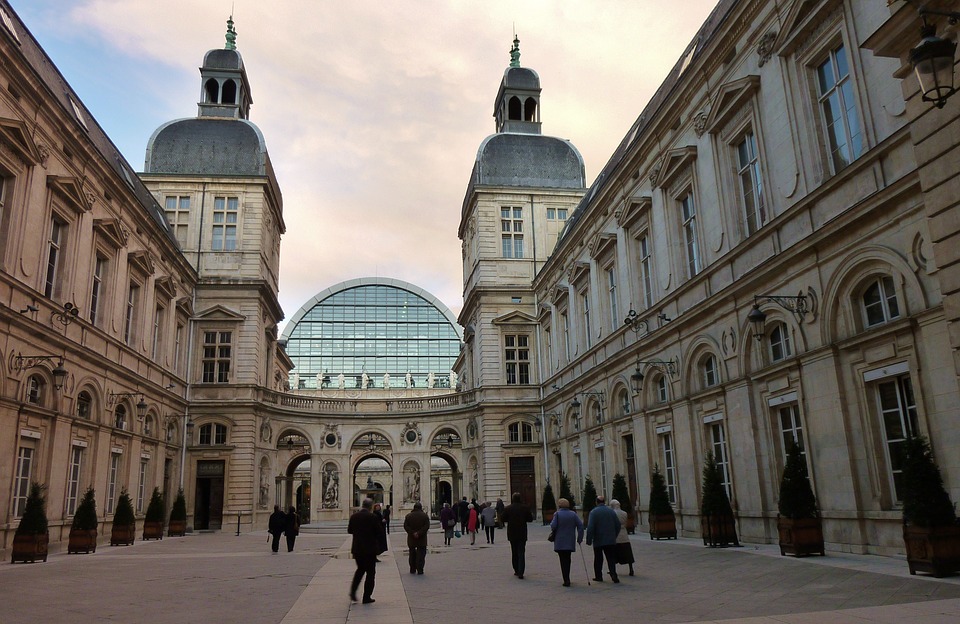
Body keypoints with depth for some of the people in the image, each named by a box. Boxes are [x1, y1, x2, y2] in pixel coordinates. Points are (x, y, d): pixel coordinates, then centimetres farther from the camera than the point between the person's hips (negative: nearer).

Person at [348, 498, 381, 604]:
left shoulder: (354, 516, -1)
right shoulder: (372, 517, -15)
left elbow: (349, 530, 9)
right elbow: (380, 531, -12)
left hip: (357, 548, 5)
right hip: (370, 549, -5)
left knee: (360, 569, 23)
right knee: (370, 572, 6)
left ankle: (353, 592, 12)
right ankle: (367, 597, 6)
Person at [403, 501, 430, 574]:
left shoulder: (408, 516, 2)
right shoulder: (425, 516, -4)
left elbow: (405, 526, -5)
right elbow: (426, 526, -12)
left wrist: (412, 533, -9)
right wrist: (419, 533, -15)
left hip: (411, 539, 2)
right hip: (422, 539, -2)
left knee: (412, 554, 14)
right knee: (421, 554, 2)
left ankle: (412, 569, 19)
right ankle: (420, 570, -3)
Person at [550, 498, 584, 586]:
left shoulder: (557, 514, -6)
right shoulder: (573, 514, 4)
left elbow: (553, 526, -14)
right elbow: (580, 525, -3)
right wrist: (580, 538, 2)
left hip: (560, 542, -3)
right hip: (570, 542, 3)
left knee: (563, 561, 0)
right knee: (567, 560, 18)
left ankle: (566, 580, -7)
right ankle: (567, 578, 25)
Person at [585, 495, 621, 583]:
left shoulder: (593, 512, -10)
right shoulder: (611, 511, 3)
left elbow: (590, 527, -16)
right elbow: (618, 525, 7)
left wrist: (589, 540, -10)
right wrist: (614, 536, 18)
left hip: (598, 541, -2)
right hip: (611, 541, 2)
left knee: (598, 559, 11)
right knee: (611, 559, 6)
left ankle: (598, 576, 17)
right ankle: (614, 575, -9)